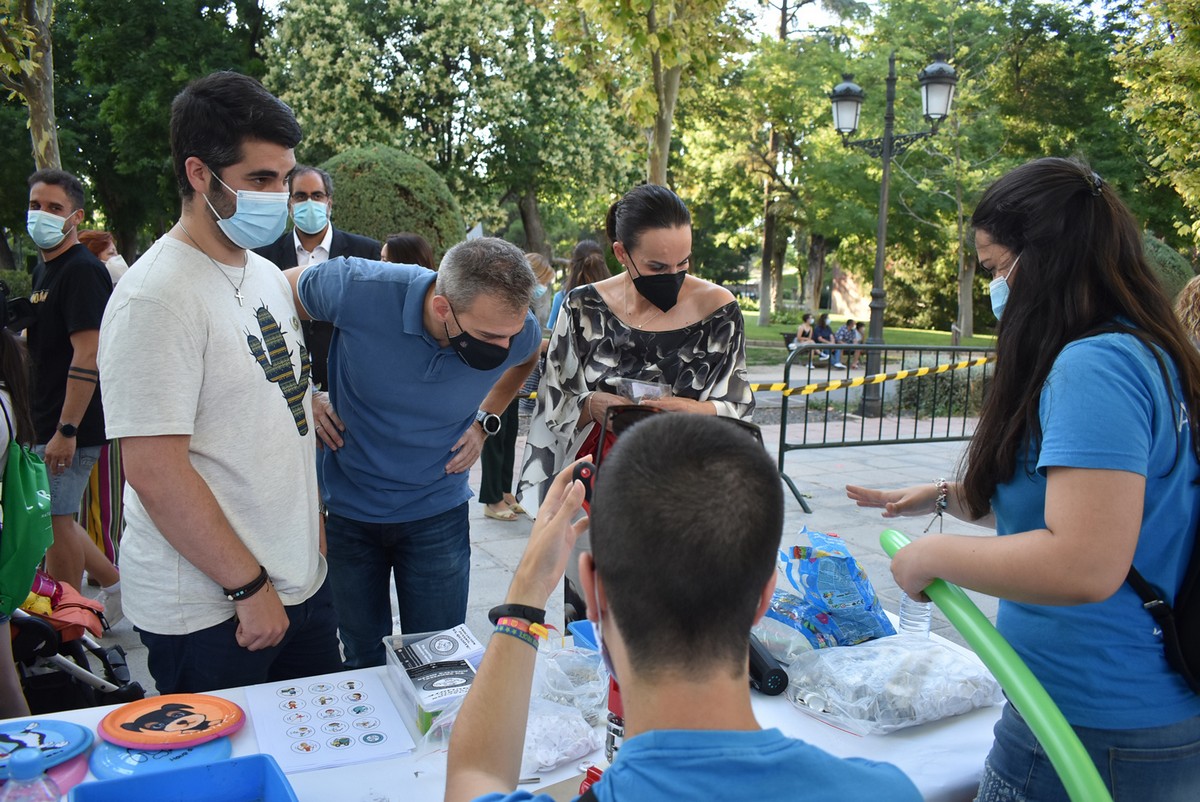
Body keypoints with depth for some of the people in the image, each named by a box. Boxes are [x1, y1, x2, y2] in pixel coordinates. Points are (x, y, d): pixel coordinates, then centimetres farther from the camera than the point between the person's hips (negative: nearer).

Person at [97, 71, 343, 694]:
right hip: (208, 613, -8)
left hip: (302, 582, 8)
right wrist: (248, 586, -17)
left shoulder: (268, 275, 9)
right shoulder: (157, 298, -18)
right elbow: (154, 474, -22)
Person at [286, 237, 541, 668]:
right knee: (362, 664, 12)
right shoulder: (356, 289, -26)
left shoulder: (516, 328, -18)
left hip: (437, 514, 1)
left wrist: (485, 421, -1)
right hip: (347, 510, -1)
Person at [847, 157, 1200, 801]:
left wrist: (932, 555, -18)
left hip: (1096, 727, -9)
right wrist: (947, 495, 16)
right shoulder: (1146, 354, 8)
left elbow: (1084, 566, -31)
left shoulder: (1095, 367, -23)